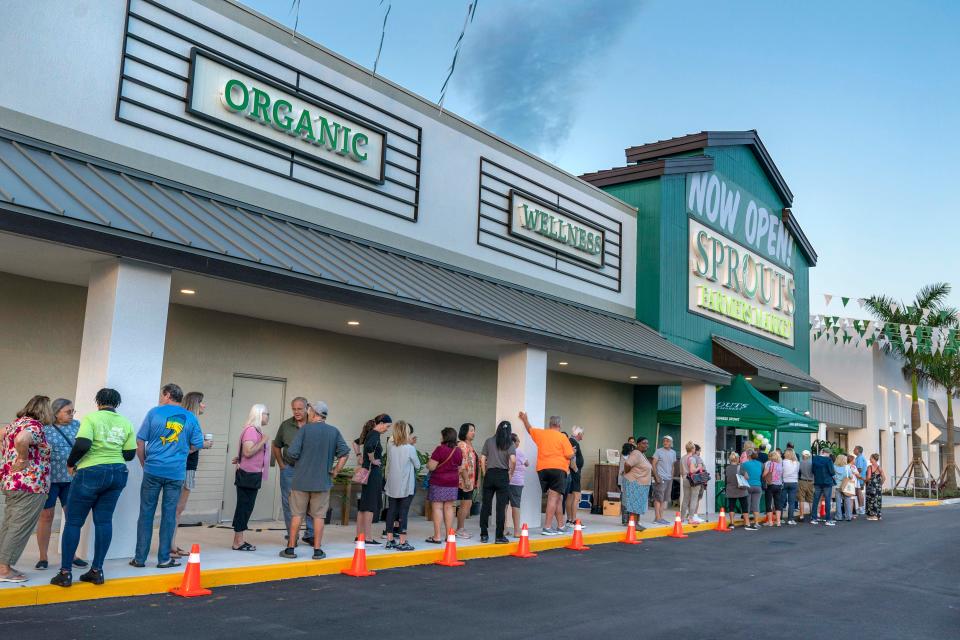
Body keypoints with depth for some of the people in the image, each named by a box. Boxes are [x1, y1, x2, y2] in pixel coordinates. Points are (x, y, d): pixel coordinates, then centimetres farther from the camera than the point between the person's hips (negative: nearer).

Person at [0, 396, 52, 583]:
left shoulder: (17, 422, 15)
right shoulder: (35, 426, -15)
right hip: (30, 484, -10)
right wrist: (23, 460, -20)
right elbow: (21, 439, -35)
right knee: (19, 528, -3)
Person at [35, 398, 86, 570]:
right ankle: (43, 557, 16)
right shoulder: (44, 429, -4)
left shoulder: (76, 425, 7)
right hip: (50, 479, -3)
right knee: (46, 516, 4)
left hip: (71, 479, 4)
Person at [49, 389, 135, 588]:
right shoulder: (125, 423, 6)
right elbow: (130, 454, 5)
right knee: (104, 521, 8)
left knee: (73, 521, 5)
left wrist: (70, 463, -2)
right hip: (117, 474, 4)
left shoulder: (91, 418, -6)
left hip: (91, 473, -4)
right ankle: (97, 571, 10)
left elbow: (82, 444, -19)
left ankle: (65, 573, 6)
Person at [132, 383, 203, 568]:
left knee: (146, 513, 7)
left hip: (153, 470, -1)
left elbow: (140, 441, 0)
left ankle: (140, 557, 11)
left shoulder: (154, 412, 1)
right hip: (176, 472, 1)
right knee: (169, 514, 7)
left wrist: (144, 463, 13)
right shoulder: (190, 418, 4)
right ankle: (164, 558, 11)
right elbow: (197, 444, 5)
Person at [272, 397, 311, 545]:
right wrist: (281, 465, 7)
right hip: (289, 470, 2)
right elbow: (276, 446, 14)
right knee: (289, 503, 6)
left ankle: (310, 534, 15)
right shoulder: (286, 425, 3)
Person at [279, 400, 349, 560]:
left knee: (297, 515, 8)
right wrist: (335, 472, 3)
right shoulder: (334, 431, 2)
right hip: (323, 481, 2)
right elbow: (344, 453, -5)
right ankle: (317, 550, 9)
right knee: (319, 516, 8)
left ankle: (290, 548, 13)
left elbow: (292, 453, -13)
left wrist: (298, 462, 8)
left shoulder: (304, 429, -7)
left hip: (301, 480, -2)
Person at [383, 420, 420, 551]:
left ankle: (390, 540, 17)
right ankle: (402, 542, 1)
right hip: (406, 486, -5)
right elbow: (417, 466, -2)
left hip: (392, 485, 5)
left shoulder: (390, 446, -2)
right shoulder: (410, 448, -13)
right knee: (403, 512, 0)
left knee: (391, 510, 10)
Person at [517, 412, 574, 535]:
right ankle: (547, 527, -10)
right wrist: (572, 452, 16)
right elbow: (570, 456, -7)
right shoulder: (562, 437, -3)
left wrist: (525, 419, 47)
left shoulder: (540, 434, 9)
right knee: (553, 498, -6)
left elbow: (530, 429, 30)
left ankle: (561, 526, 21)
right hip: (558, 469, -5)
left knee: (558, 498, 15)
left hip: (542, 469, 5)